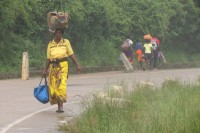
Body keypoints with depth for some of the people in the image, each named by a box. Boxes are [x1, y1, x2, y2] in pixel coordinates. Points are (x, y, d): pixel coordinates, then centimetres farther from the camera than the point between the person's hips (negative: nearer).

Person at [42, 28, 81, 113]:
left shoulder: (66, 42, 5)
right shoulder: (50, 44, 10)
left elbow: (71, 55, 5)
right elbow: (48, 58, 12)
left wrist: (77, 65, -3)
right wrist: (45, 70, 6)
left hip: (63, 65, -3)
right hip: (53, 67, 3)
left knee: (61, 85, -17)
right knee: (53, 86, -1)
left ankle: (61, 107, -21)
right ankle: (59, 106, 12)